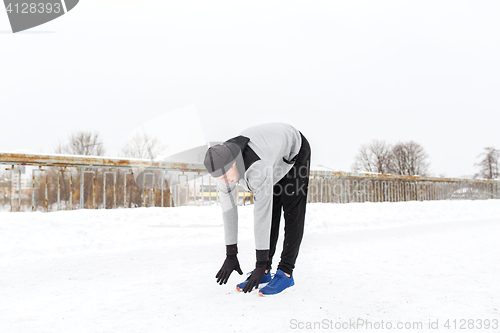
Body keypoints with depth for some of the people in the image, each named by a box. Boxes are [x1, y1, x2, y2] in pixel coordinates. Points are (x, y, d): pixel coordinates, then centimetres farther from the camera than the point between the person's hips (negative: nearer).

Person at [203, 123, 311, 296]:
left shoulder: (258, 167, -47)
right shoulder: (222, 165, -25)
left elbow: (262, 216, -44)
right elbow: (228, 209, -19)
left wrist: (261, 264, -37)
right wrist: (230, 255, -15)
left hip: (294, 153, -6)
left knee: (292, 213, -10)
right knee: (271, 212, -1)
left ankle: (285, 273, -5)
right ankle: (264, 272, 4)